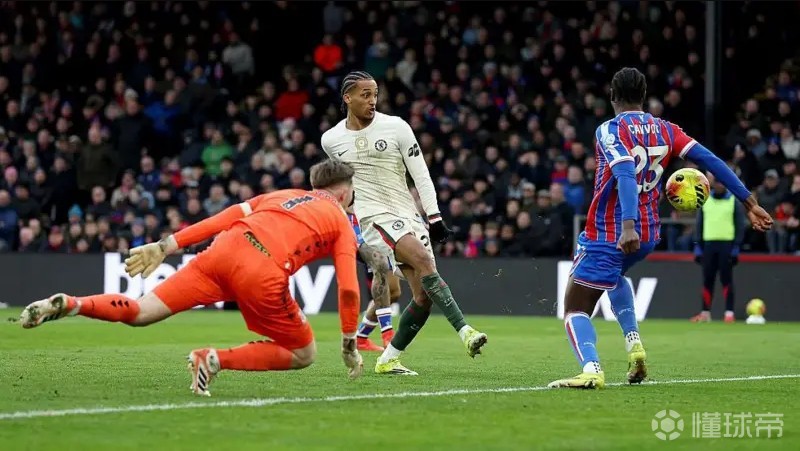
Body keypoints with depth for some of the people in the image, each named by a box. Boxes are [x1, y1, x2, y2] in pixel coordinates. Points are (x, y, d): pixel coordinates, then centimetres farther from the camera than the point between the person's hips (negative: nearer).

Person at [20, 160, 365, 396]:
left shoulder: (281, 195, 31)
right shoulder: (342, 222, 20)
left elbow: (227, 217, 18)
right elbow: (348, 288, 9)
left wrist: (165, 247, 16)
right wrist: (349, 344, 19)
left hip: (225, 251, 5)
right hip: (263, 275, -5)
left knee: (140, 312, 8)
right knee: (303, 355, 12)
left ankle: (68, 304, -17)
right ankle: (217, 360, -7)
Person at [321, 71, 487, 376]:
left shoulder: (396, 127, 0)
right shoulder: (331, 140, 4)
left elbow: (420, 174, 1)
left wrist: (434, 218, -5)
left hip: (409, 214, 3)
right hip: (375, 215, -3)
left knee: (424, 297, -5)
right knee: (423, 259, -29)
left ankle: (388, 360, 10)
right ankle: (465, 331, -37)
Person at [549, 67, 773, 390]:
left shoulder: (610, 130, -12)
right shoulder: (665, 130, 5)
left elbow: (626, 174, -28)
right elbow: (709, 160, -1)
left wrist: (628, 225, -40)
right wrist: (748, 202, 1)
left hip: (608, 235, -6)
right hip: (648, 236, 6)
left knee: (575, 310, -1)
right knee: (615, 275, 37)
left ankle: (591, 369, -27)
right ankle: (634, 345, 18)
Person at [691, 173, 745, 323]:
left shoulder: (734, 201, 2)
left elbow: (740, 226, 0)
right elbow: (699, 224, 13)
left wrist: (736, 247, -8)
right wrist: (698, 247, 6)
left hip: (727, 244, -3)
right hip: (708, 244, 3)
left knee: (726, 279, -4)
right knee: (707, 279, 4)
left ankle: (729, 312, -3)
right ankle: (705, 312, 9)